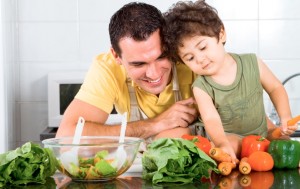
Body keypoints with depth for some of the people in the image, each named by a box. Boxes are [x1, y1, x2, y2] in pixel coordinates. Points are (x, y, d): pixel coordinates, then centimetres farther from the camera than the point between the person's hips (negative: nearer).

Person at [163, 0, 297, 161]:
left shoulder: (252, 63, -12)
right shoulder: (201, 88, -18)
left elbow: (275, 88, 1)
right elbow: (212, 120, -30)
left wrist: (285, 116, -13)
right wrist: (223, 144, -49)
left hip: (261, 129, 4)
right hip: (227, 135, -3)